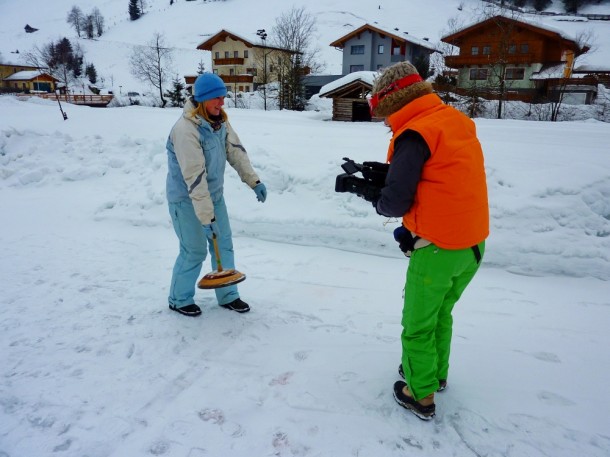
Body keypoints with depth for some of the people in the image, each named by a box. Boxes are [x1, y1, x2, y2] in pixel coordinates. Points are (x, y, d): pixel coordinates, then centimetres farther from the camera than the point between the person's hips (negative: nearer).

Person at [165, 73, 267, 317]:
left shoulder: (219, 119, -1)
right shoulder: (186, 129, -27)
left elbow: (235, 150, 8)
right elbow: (194, 177, -30)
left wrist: (253, 180, -1)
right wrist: (206, 218, -30)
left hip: (214, 194, 8)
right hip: (186, 199, -8)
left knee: (224, 245, 11)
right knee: (194, 251, 0)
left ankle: (227, 295, 26)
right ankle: (179, 299, 22)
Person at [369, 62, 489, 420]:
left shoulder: (415, 134, -18)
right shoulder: (457, 121, 8)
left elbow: (395, 203, -19)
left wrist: (377, 200, 4)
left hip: (438, 248, -8)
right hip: (473, 242, 8)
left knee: (418, 325, 10)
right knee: (441, 312, 26)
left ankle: (421, 396, 25)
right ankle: (437, 372, 43)